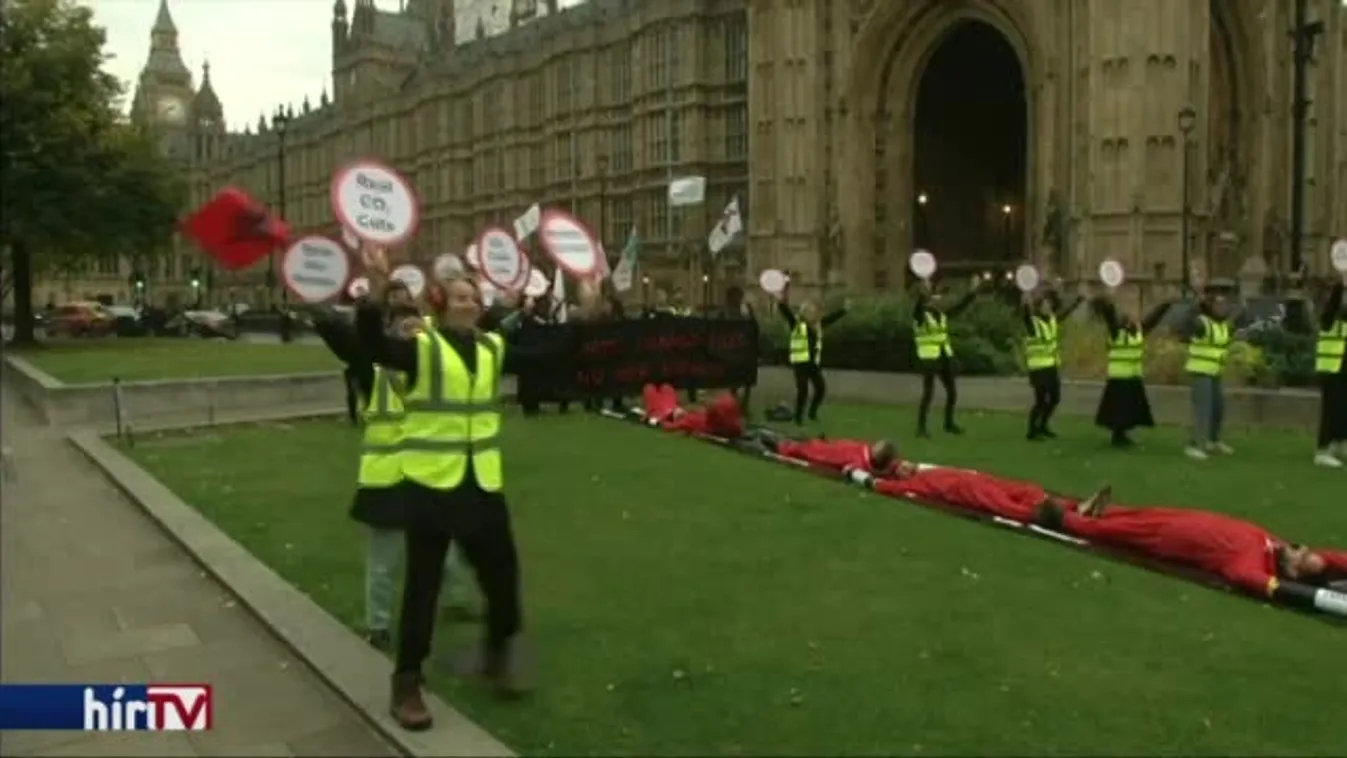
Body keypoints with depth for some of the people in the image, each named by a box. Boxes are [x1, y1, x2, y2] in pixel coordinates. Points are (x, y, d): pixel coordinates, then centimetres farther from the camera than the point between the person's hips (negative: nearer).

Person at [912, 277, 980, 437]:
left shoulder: (943, 314, 10)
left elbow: (961, 306, 14)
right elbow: (918, 305, -32)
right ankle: (921, 428, 0)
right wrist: (923, 291, -51)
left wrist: (973, 291, 5)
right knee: (928, 394, -9)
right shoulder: (921, 314, -10)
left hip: (945, 357, 7)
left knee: (952, 392, 11)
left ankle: (949, 424, 28)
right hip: (929, 359, -7)